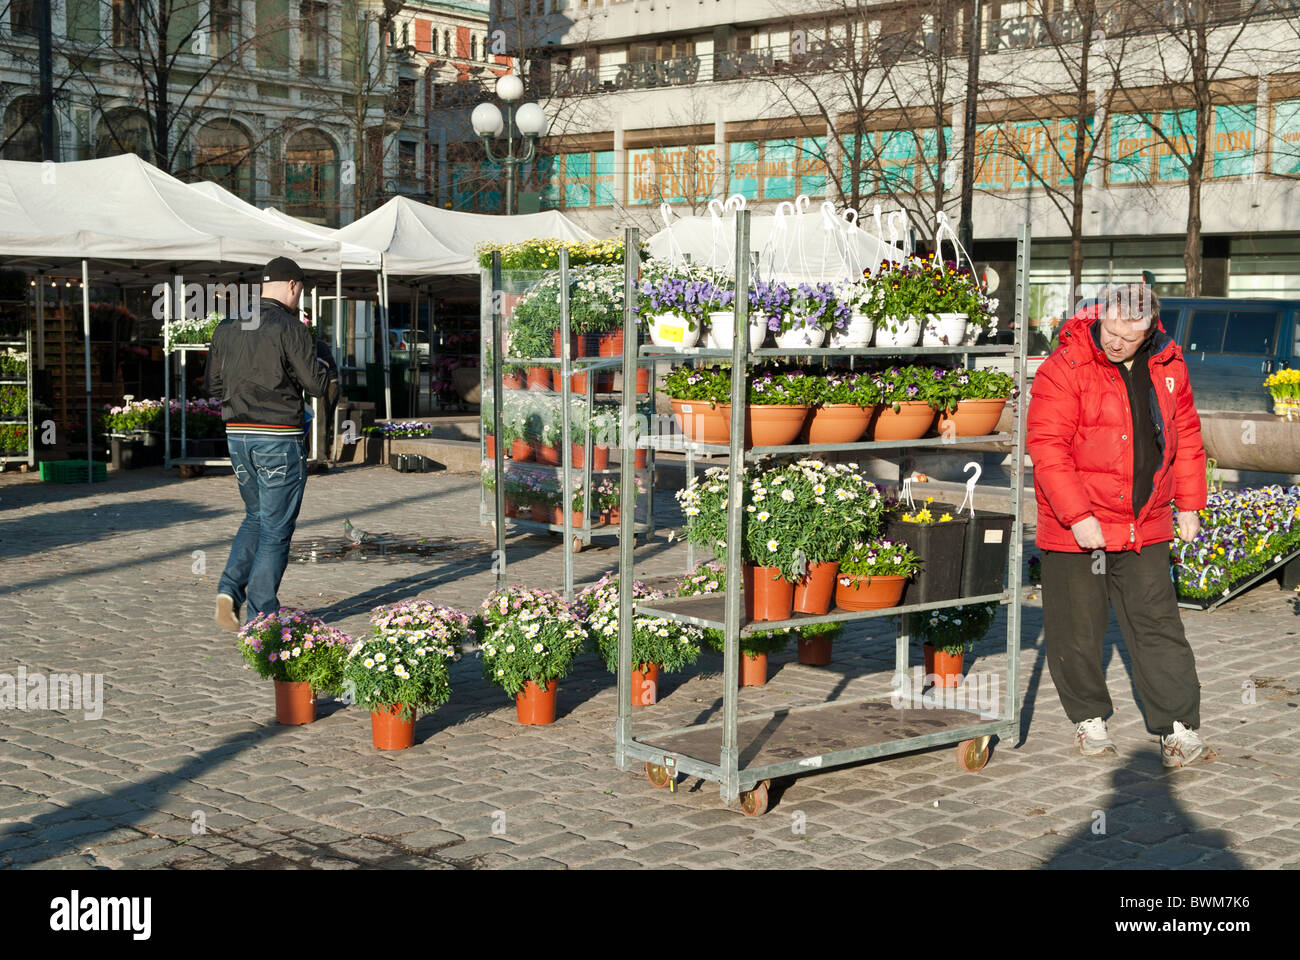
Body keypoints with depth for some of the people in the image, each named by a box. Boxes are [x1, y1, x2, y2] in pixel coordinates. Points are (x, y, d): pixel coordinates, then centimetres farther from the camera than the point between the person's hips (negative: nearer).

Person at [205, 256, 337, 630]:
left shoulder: (227, 327, 8)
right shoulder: (290, 327, -11)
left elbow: (214, 384, 14)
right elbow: (318, 385, -10)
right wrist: (322, 367, 12)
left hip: (237, 434, 6)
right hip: (279, 438, -6)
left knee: (256, 516, 22)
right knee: (275, 528, 3)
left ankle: (229, 590, 6)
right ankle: (261, 616, 5)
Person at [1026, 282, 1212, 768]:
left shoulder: (1167, 366, 4)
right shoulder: (1063, 369, -14)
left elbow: (1185, 435, 15)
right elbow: (1047, 448, -17)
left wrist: (1189, 503, 12)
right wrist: (1078, 516, -21)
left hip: (1146, 527, 4)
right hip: (1075, 529, -3)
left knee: (1158, 623, 5)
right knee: (1078, 628, 7)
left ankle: (1179, 729, 11)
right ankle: (1088, 718, 25)